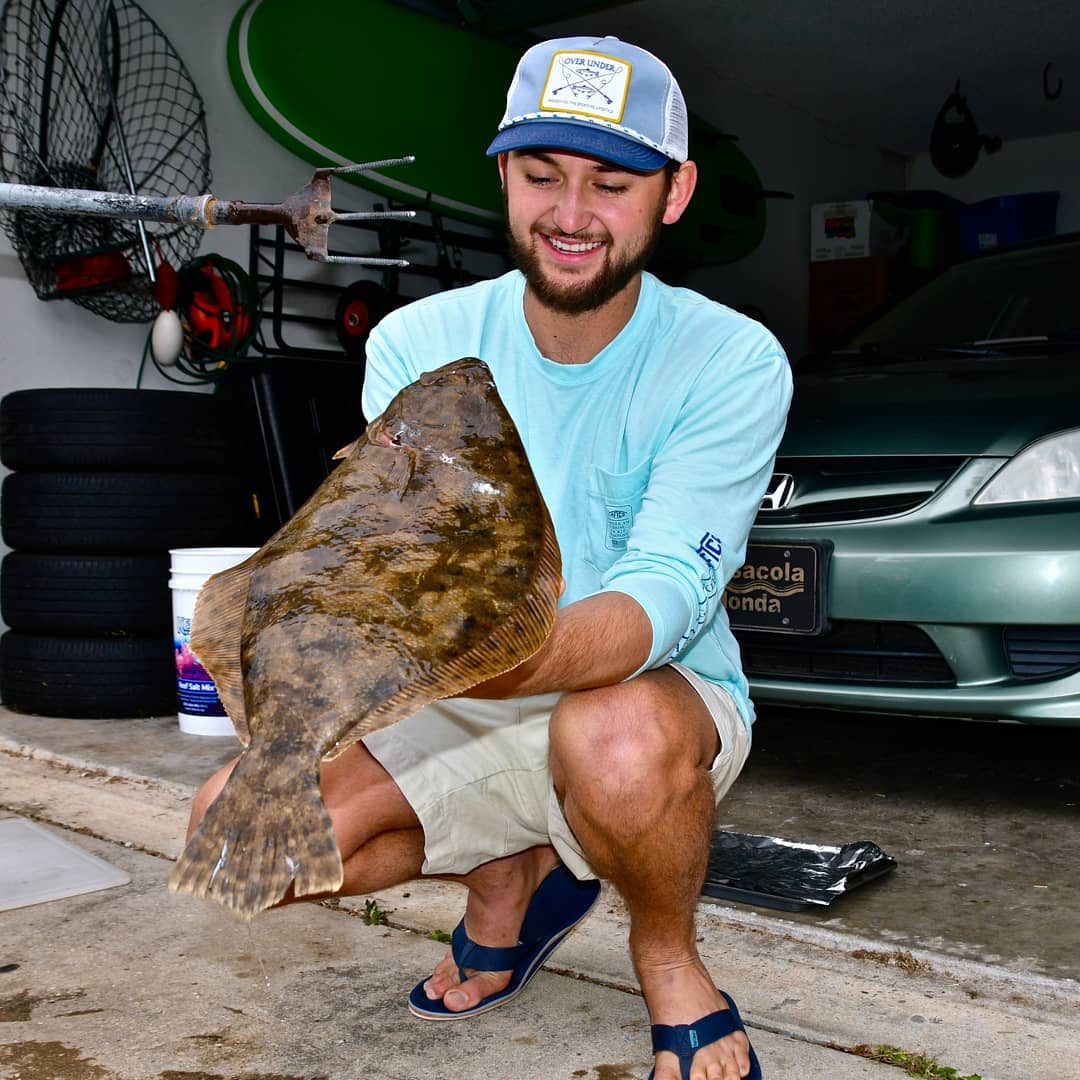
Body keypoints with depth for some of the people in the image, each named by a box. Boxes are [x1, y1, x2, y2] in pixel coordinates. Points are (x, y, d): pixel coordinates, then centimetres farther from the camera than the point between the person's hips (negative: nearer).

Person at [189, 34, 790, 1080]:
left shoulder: (732, 363, -16)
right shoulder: (417, 343, -6)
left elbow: (664, 593, -28)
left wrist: (501, 663, -49)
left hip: (660, 697, -3)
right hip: (469, 715, 4)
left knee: (620, 737, -39)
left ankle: (668, 960, -3)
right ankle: (514, 875, 11)